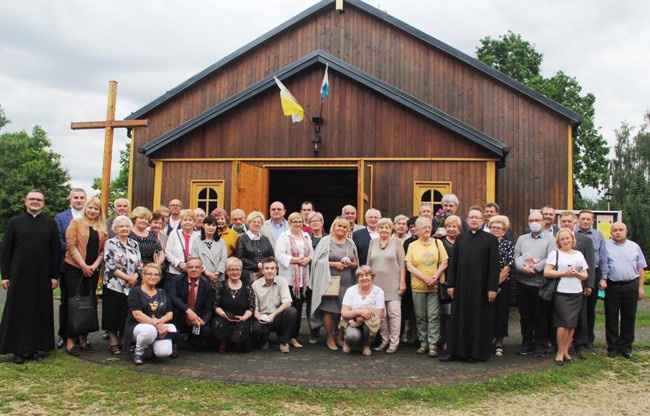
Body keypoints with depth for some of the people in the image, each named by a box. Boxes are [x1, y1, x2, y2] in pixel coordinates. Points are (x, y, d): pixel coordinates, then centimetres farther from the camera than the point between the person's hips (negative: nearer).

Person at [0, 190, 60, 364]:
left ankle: (36, 347, 17)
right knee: (18, 311, 4)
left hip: (42, 277, 1)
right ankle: (18, 349, 14)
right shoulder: (14, 222, 3)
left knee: (40, 311, 6)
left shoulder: (51, 224, 4)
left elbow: (56, 251, 4)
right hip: (19, 276, 0)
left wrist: (54, 276, -1)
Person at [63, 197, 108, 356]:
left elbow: (103, 250, 8)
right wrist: (83, 266, -13)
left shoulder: (103, 229, 12)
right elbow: (71, 245, -8)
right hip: (74, 268, -4)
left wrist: (94, 266, -8)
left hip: (93, 270, 4)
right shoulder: (76, 223, 0)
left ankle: (83, 338, 13)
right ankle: (70, 340, 2)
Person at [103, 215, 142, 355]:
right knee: (113, 314, 1)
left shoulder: (134, 244, 11)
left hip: (131, 286, 4)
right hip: (113, 285, -3)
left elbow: (139, 264, 9)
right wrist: (127, 277, -13)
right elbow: (110, 265, -10)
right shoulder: (110, 243, -2)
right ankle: (113, 342, 11)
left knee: (127, 315, 6)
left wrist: (135, 277, -10)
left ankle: (123, 341, 17)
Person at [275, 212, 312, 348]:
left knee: (298, 307, 7)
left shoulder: (306, 237, 17)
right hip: (288, 278, -5)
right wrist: (295, 260, -16)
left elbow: (311, 252, 17)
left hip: (303, 278, 5)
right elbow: (279, 255, -11)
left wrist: (308, 259, -4)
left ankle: (294, 337, 14)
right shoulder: (284, 237, -2)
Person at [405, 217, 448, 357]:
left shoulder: (437, 243, 6)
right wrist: (425, 278, -11)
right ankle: (423, 343, 16)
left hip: (435, 287, -1)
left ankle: (433, 344, -1)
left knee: (434, 316, -4)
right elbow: (409, 266, -2)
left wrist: (434, 277, -10)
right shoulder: (412, 246, 6)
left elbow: (444, 263, 2)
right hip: (418, 286, 1)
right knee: (420, 317, 6)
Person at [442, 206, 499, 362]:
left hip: (481, 287, -3)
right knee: (459, 319, 7)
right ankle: (456, 351, 14)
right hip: (462, 286, 3)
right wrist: (450, 284, 2)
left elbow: (494, 265, -5)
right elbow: (453, 262, 7)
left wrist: (492, 288, -11)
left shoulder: (490, 239, -1)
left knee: (480, 319, 4)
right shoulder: (460, 238, 8)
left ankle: (478, 352, 15)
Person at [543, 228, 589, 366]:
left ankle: (565, 351, 17)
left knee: (572, 324, 5)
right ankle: (560, 352, 3)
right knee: (565, 323, -11)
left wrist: (576, 273, -5)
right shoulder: (555, 253, 2)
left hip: (577, 294, 5)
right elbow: (547, 272, -7)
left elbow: (585, 275, 15)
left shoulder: (579, 254, 16)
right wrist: (564, 273, -14)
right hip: (561, 293, -5)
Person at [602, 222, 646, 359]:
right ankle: (613, 347, 13)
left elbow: (640, 268, 12)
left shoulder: (634, 247, 10)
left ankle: (626, 346, 18)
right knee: (611, 318, 4)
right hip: (612, 286, -2)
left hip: (631, 286, 3)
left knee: (629, 317, 7)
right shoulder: (606, 246, 1)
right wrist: (602, 279, -18)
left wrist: (640, 287, 7)